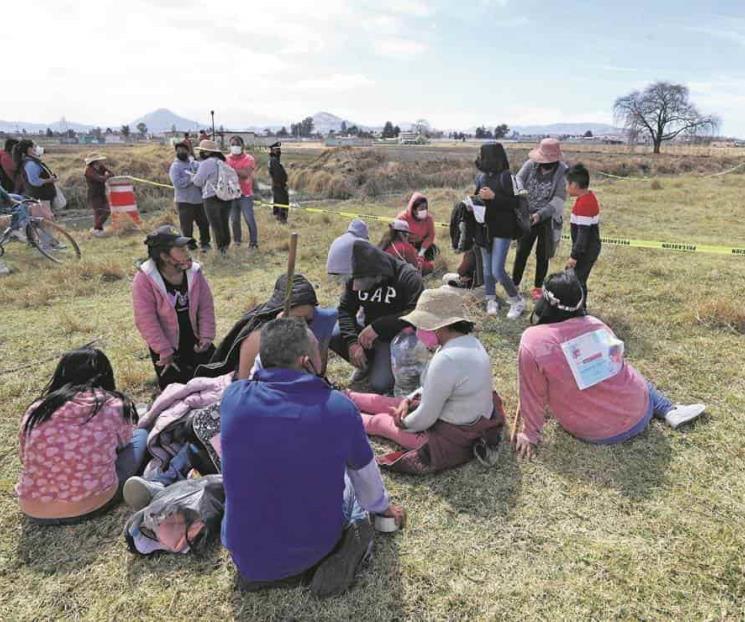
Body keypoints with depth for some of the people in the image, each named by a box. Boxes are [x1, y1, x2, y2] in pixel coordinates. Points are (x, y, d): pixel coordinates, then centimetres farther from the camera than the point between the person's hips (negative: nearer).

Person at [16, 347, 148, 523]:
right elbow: (124, 442, 15)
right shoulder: (113, 406, -5)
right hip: (94, 505, -5)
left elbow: (26, 459, 17)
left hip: (34, 510, 5)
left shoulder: (35, 410, 2)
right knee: (140, 435, 15)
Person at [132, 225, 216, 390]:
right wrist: (165, 352, -17)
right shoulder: (144, 279, -19)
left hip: (194, 341, 4)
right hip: (168, 346, -4)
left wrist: (206, 336, -10)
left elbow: (206, 306, -1)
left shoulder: (194, 271, -7)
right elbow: (146, 321, -18)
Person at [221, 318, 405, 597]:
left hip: (245, 553, 1)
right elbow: (365, 474, 2)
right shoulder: (339, 407, -19)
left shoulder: (233, 396, -16)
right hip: (314, 547, 0)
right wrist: (383, 505, 23)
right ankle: (347, 543, 3)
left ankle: (260, 569, 13)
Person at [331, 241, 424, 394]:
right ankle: (368, 363, 8)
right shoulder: (355, 279, -9)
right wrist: (352, 342, -24)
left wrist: (378, 326, -35)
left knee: (380, 385, -23)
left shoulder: (408, 277, -23)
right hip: (368, 330, 5)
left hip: (396, 337, -5)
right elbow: (345, 310, -6)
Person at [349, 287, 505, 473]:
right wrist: (409, 400, 2)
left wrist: (402, 423, -5)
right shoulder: (469, 341, -1)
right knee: (381, 402, 20)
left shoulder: (446, 360, -34)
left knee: (379, 421, 12)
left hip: (454, 439, -9)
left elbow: (425, 419, -25)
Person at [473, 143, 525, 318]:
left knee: (497, 270, -10)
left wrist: (493, 196, -21)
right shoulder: (481, 177, 6)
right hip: (484, 228, 6)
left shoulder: (506, 176, -12)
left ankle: (518, 302, 10)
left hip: (502, 229, -6)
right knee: (487, 269, 13)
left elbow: (515, 203, -15)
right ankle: (491, 300, 28)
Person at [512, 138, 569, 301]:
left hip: (548, 219, -2)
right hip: (528, 216, 2)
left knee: (542, 255, 9)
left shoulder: (563, 173, -15)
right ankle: (514, 284, 21)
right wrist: (521, 192, -36)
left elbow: (558, 201, -18)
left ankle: (537, 288, 24)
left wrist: (540, 215, -29)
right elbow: (518, 179, -14)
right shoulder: (531, 164, -7)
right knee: (521, 251, 8)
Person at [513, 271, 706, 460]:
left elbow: (533, 395, -12)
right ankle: (670, 411, 22)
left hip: (595, 433, -2)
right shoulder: (596, 324, -4)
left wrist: (530, 434, 1)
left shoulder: (533, 340, -18)